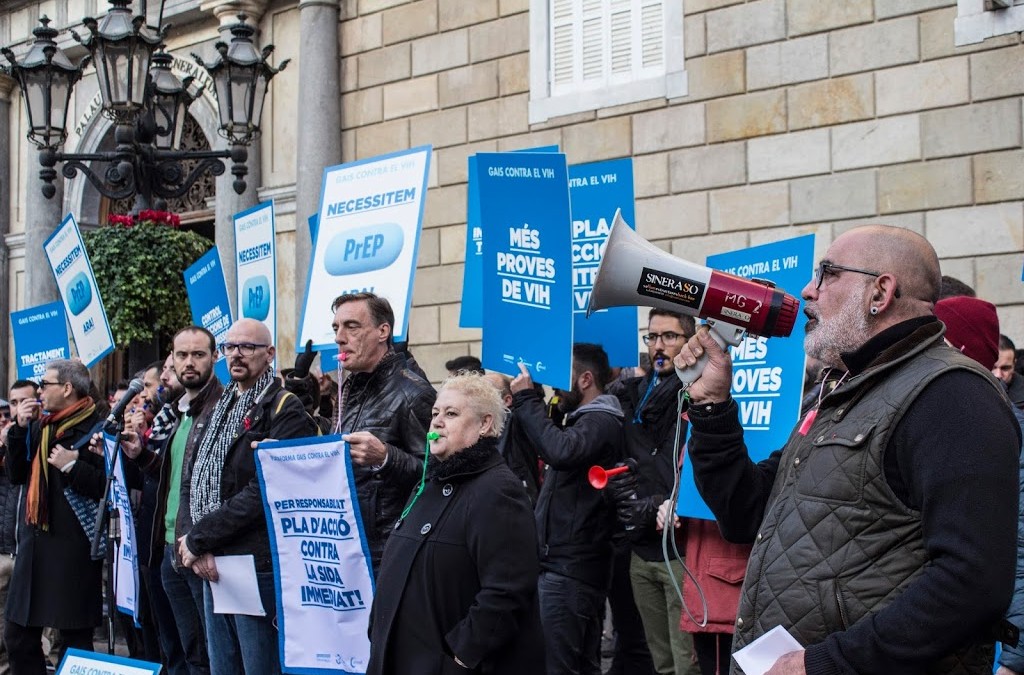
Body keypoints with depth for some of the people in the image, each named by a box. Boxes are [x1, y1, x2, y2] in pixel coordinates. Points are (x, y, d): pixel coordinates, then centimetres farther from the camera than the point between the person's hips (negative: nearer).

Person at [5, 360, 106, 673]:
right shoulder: (40, 425, 15)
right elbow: (15, 474, 11)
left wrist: (72, 466, -20)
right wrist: (20, 429, 3)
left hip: (73, 545, -8)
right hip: (34, 541, 8)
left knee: (75, 638, 0)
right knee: (18, 637, 11)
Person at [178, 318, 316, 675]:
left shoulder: (285, 411, -8)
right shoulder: (219, 409, 17)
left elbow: (264, 492, -17)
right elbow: (192, 482, 11)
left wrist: (198, 539, -12)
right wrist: (198, 545, -6)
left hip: (258, 566, -8)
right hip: (213, 566, 8)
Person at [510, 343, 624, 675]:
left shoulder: (601, 422, -12)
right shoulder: (583, 419, 21)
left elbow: (561, 451, -31)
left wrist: (526, 399, -22)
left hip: (569, 569, -11)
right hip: (565, 563, 11)